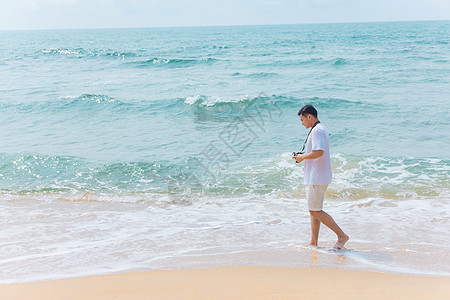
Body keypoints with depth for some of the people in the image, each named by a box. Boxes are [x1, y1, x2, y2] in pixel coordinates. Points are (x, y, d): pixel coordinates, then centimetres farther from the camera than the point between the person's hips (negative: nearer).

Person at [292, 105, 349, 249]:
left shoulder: (317, 131, -16)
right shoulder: (321, 129, 19)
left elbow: (319, 152, -29)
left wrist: (303, 157, -14)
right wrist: (302, 156, 15)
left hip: (317, 178, -11)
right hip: (315, 177, 11)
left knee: (315, 211, -7)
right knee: (313, 211, 12)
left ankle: (342, 235, -3)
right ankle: (313, 243, 16)